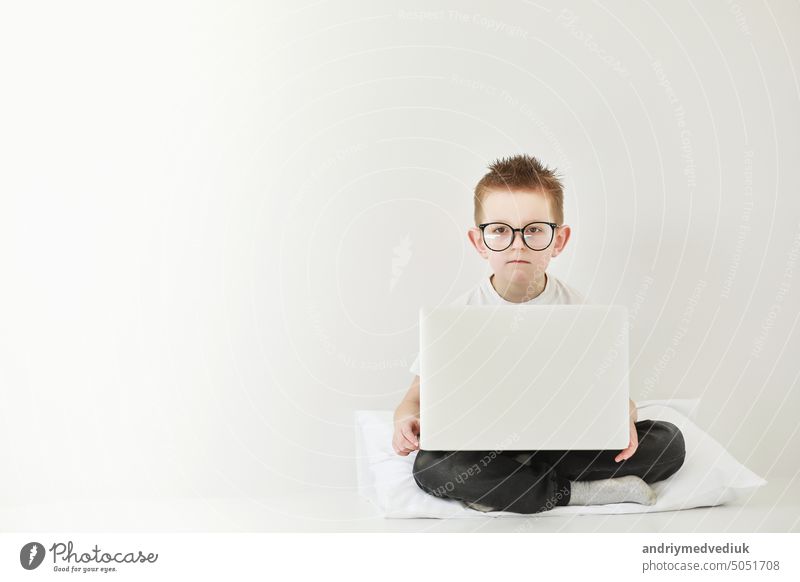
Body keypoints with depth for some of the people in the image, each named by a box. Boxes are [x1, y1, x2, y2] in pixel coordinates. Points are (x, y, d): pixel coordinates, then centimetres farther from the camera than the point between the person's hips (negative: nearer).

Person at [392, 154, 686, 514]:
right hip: (487, 446, -2)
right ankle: (579, 491, -21)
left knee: (669, 441, -18)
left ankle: (503, 490, -21)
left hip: (565, 440, 2)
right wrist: (407, 421, -26)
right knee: (430, 467, -33)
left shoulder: (575, 309, -1)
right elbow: (419, 396, -2)